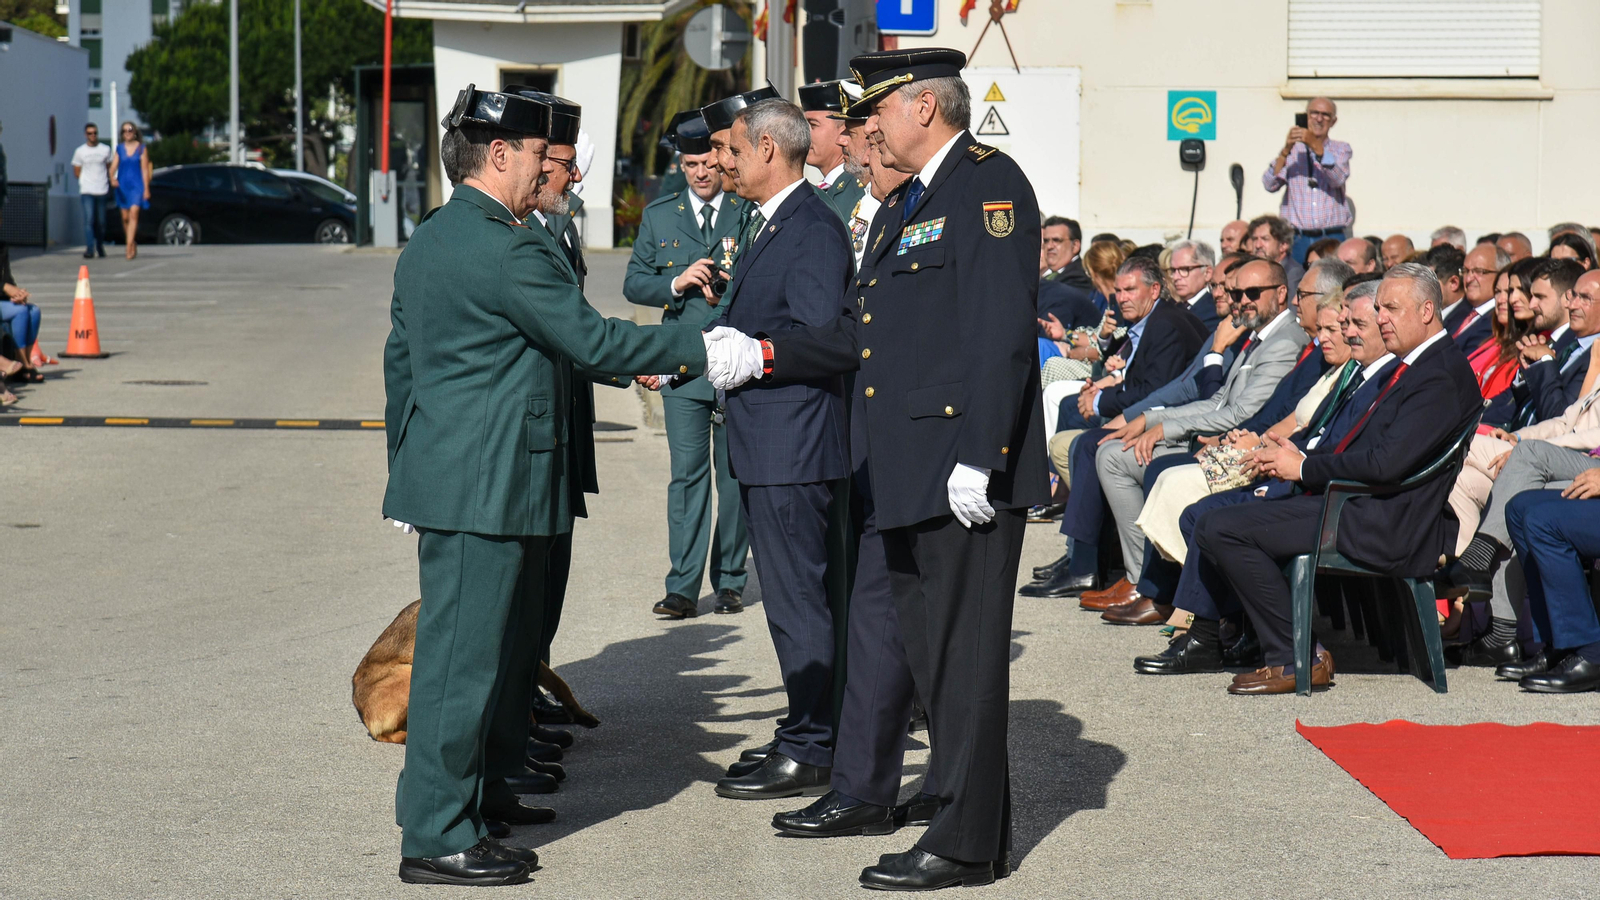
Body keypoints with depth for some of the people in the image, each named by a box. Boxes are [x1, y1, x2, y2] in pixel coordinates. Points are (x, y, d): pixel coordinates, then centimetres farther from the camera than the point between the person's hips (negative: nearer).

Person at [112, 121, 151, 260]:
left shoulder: (141, 148, 2)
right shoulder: (119, 148, 9)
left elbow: (145, 170, 0)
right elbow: (114, 166, 4)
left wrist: (146, 189, -3)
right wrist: (112, 178, -17)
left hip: (136, 185, -3)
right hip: (122, 185, 4)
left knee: (133, 214, -17)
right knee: (125, 217, 6)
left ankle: (129, 246, -23)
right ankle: (133, 246, 21)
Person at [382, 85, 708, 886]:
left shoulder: (424, 243, 14)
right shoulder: (509, 250, -18)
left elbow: (400, 361, 20)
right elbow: (592, 341, -16)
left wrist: (404, 466, 27)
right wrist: (697, 348, -7)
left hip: (444, 477, 10)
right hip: (486, 483, -10)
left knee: (503, 640, 21)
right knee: (462, 652, -6)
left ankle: (483, 788, 34)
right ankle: (436, 837, -1)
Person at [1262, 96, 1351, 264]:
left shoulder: (1341, 149, 12)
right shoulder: (1293, 150, 11)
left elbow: (1338, 179, -10)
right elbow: (1270, 185, -4)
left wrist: (1316, 146, -21)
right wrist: (1286, 150, -17)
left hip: (1332, 238, 0)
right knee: (1292, 276, -9)